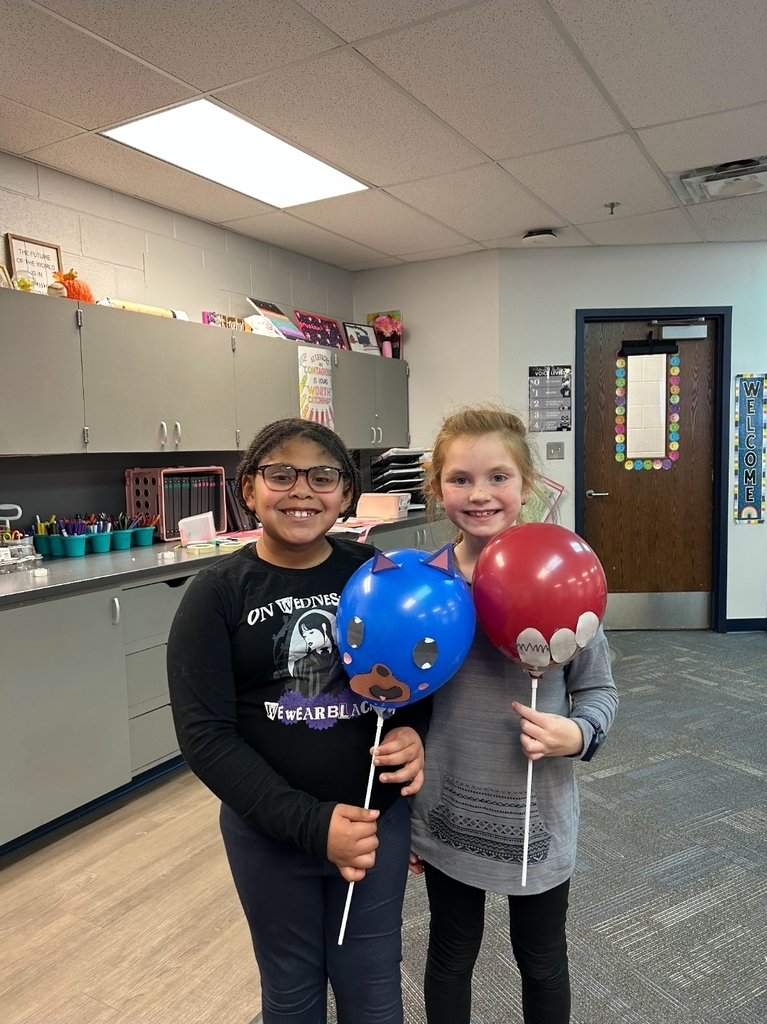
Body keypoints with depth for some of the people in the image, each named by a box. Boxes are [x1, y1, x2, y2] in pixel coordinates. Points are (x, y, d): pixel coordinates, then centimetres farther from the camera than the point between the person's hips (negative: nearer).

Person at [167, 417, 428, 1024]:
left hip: (379, 819, 1)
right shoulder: (218, 593, -11)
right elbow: (204, 734, -13)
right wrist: (311, 823, -19)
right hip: (269, 832, -1)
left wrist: (414, 730, -14)